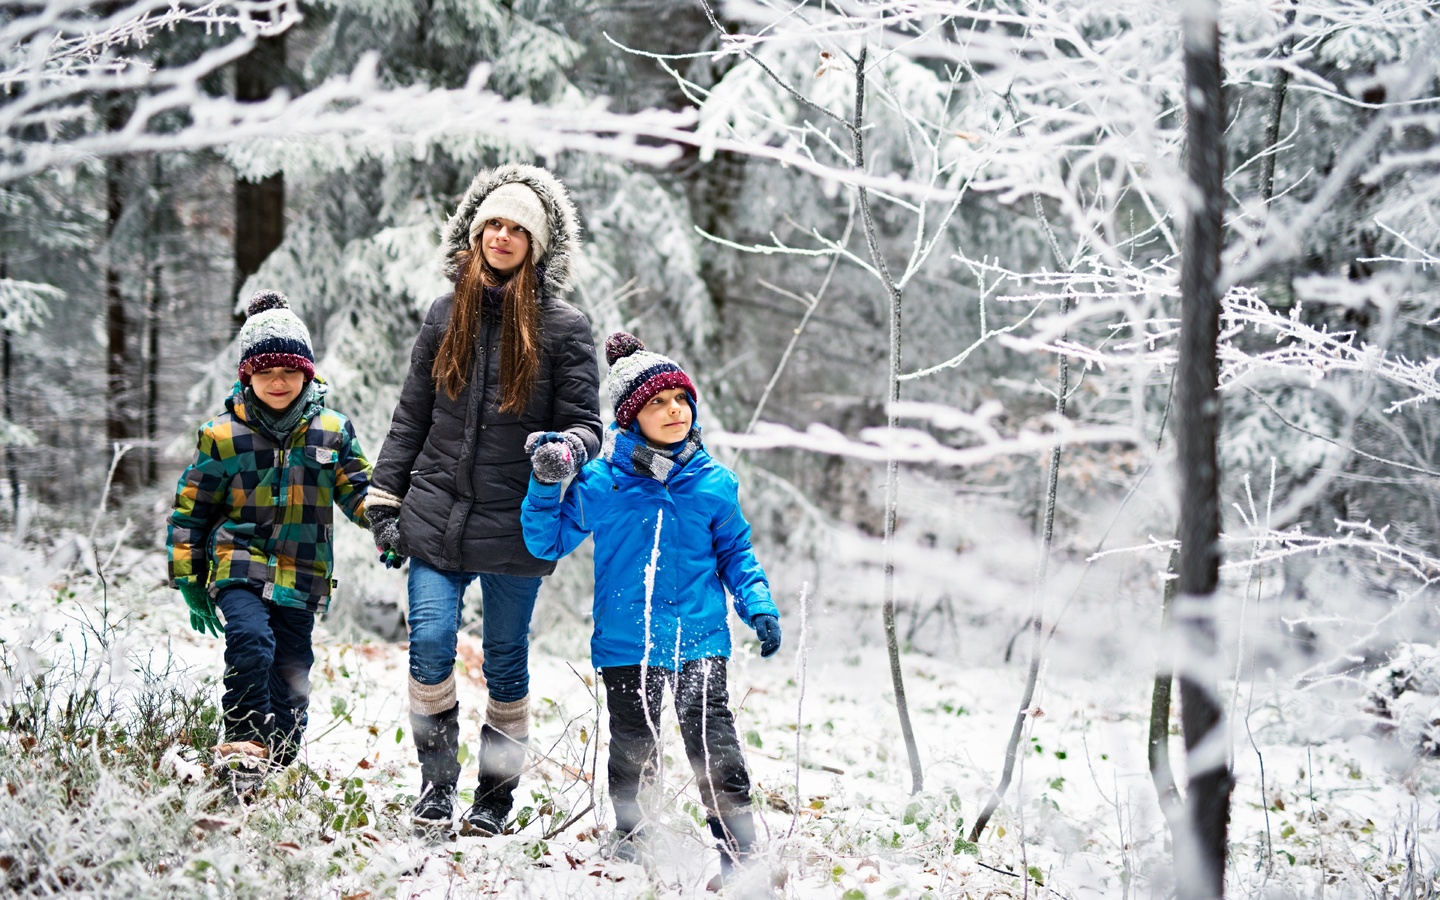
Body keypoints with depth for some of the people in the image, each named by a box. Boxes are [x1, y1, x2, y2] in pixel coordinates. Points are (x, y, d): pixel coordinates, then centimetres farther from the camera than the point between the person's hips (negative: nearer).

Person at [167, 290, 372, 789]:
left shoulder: (332, 431, 7)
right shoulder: (222, 436, 3)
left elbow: (357, 490, 11)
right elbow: (191, 508, 8)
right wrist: (188, 580, 5)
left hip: (301, 579, 2)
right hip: (240, 566, -2)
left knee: (290, 681, 4)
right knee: (251, 641, -29)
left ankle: (278, 766, 20)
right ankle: (243, 746, -24)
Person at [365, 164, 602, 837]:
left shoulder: (563, 328, 0)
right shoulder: (446, 317, 9)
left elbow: (583, 423, 1)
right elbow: (410, 418, 13)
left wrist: (566, 448, -23)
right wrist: (385, 505, 9)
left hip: (515, 528, -2)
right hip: (438, 518, 2)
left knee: (505, 660, 6)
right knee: (430, 644, -9)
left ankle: (495, 797, 17)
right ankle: (436, 782, 5)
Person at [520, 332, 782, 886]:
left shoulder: (713, 483, 3)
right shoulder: (599, 483, -1)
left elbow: (734, 552, 15)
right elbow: (549, 543, 8)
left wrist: (758, 607, 2)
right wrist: (545, 487, -7)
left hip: (700, 638, 0)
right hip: (626, 644, 0)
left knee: (714, 747, -10)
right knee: (633, 751, 9)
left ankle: (740, 856, -6)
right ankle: (631, 842, 29)